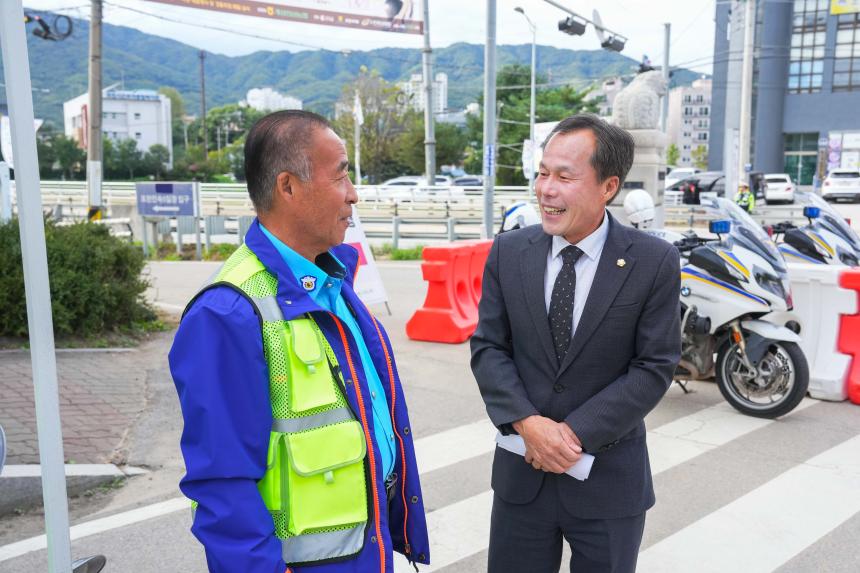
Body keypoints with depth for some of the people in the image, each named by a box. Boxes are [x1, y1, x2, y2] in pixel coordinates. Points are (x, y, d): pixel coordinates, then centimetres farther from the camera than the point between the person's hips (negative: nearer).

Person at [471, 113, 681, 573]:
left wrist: (574, 432, -16)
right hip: (523, 467, 2)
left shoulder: (655, 263, -10)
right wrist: (527, 423, -16)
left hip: (609, 477, -1)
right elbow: (488, 347, -2)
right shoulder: (508, 252, -3)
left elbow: (654, 367, -10)